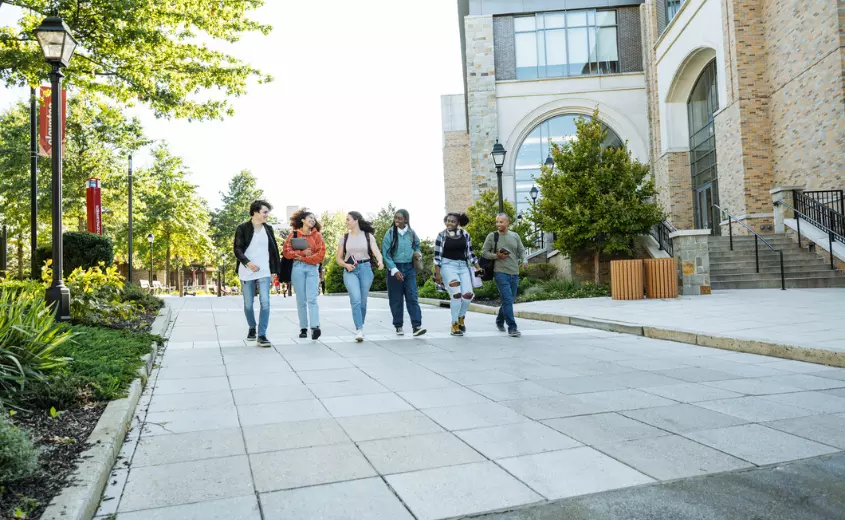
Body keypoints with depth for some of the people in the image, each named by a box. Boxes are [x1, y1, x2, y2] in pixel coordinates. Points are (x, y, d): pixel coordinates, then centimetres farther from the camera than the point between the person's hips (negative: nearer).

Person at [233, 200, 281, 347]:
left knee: (265, 303, -11)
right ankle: (252, 328, 32)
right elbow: (237, 249, -8)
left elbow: (274, 251, 11)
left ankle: (262, 335, -8)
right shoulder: (242, 228, -3)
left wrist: (274, 271, 8)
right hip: (247, 272, -2)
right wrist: (248, 263, -24)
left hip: (264, 272, 2)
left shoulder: (268, 229, 9)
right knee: (248, 304, 8)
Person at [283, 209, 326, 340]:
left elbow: (321, 254, 0)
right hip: (297, 268, 0)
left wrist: (303, 258, -5)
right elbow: (286, 252, 0)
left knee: (312, 299, -12)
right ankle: (303, 328, 7)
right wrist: (302, 252, -10)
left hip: (312, 268, 0)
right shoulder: (294, 234, 8)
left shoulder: (317, 235, 10)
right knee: (301, 300, 3)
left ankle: (315, 327, -21)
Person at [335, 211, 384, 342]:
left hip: (365, 269, 0)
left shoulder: (368, 236, 3)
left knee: (363, 301, 7)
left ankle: (360, 327, 26)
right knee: (355, 299, -17)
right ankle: (359, 330, -19)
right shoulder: (344, 237, 8)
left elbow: (376, 251, -10)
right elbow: (338, 258, 12)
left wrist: (380, 261, -31)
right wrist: (346, 265, -8)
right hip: (350, 271, 0)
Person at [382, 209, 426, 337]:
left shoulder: (411, 233, 4)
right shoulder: (390, 233, -4)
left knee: (412, 297, -5)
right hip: (394, 268, -2)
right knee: (396, 299, 4)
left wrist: (418, 254, -4)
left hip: (409, 268, 2)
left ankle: (417, 326, -8)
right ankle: (398, 326, 15)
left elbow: (417, 246, 20)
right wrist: (394, 270, -13)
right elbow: (385, 253, -5)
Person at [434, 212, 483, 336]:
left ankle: (461, 318, 22)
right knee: (456, 294, -18)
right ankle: (454, 324, -2)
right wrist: (437, 274, -8)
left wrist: (478, 268, 7)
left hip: (463, 266, 4)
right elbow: (437, 256, -2)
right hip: (448, 265, -3)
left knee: (468, 294, -8)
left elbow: (470, 253, 12)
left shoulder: (465, 234, 7)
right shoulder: (441, 236, -2)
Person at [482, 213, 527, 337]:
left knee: (509, 300, 14)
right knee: (507, 300, -14)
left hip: (514, 273, 5)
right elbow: (484, 252, 1)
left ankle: (500, 321, 36)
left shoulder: (515, 236, 10)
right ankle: (512, 327, -10)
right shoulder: (492, 236, 0)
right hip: (500, 272, -5)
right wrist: (496, 256, -14)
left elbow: (522, 251, 14)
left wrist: (523, 261, -5)